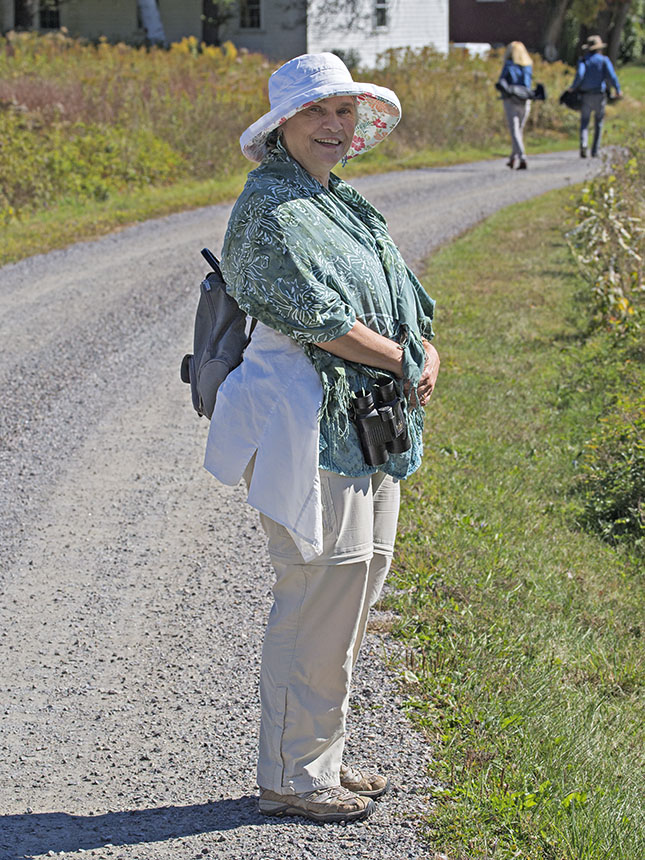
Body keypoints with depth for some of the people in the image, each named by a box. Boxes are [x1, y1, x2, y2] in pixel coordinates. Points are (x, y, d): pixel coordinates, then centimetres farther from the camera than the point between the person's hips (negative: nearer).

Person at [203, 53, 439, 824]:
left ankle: (320, 758, 24)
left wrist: (428, 356, -2)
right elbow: (317, 316, -19)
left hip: (369, 429, 10)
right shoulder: (271, 207, -11)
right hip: (311, 420, -10)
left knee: (357, 584, 13)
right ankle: (292, 777, 3)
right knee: (320, 593, -7)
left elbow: (405, 302, 19)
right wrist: (401, 360, -9)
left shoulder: (344, 205, 18)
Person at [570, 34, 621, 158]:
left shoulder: (583, 61, 1)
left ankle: (584, 144, -22)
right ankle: (595, 151, 13)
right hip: (599, 95, 0)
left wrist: (573, 87, -1)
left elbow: (580, 75, -16)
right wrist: (618, 90, -1)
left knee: (584, 123, 5)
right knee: (598, 124, 13)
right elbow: (611, 76, -12)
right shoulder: (604, 60, 0)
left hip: (585, 95, 0)